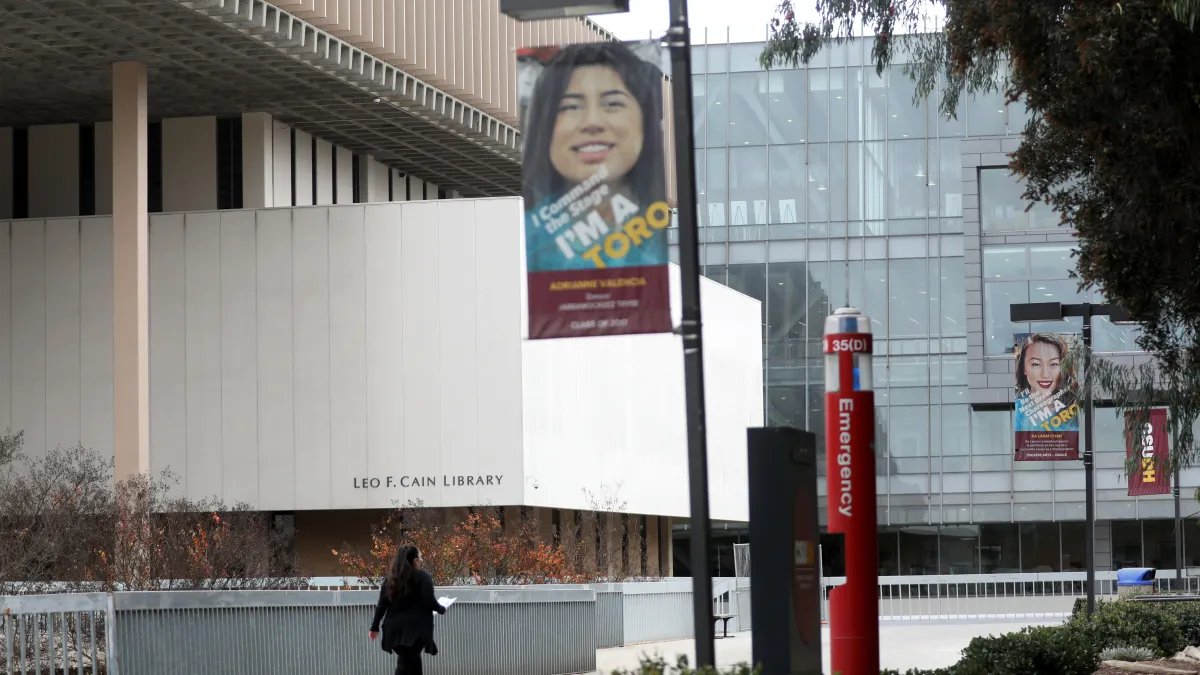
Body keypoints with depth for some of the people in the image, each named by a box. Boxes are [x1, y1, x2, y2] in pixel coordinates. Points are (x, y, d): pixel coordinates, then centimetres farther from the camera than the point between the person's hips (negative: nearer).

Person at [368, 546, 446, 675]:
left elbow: (382, 604, 9)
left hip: (395, 628, 5)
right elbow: (430, 601, -13)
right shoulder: (423, 577, -6)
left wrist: (375, 627, 14)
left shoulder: (391, 578, 10)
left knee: (413, 660, 19)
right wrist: (441, 609, 8)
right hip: (415, 628, -5)